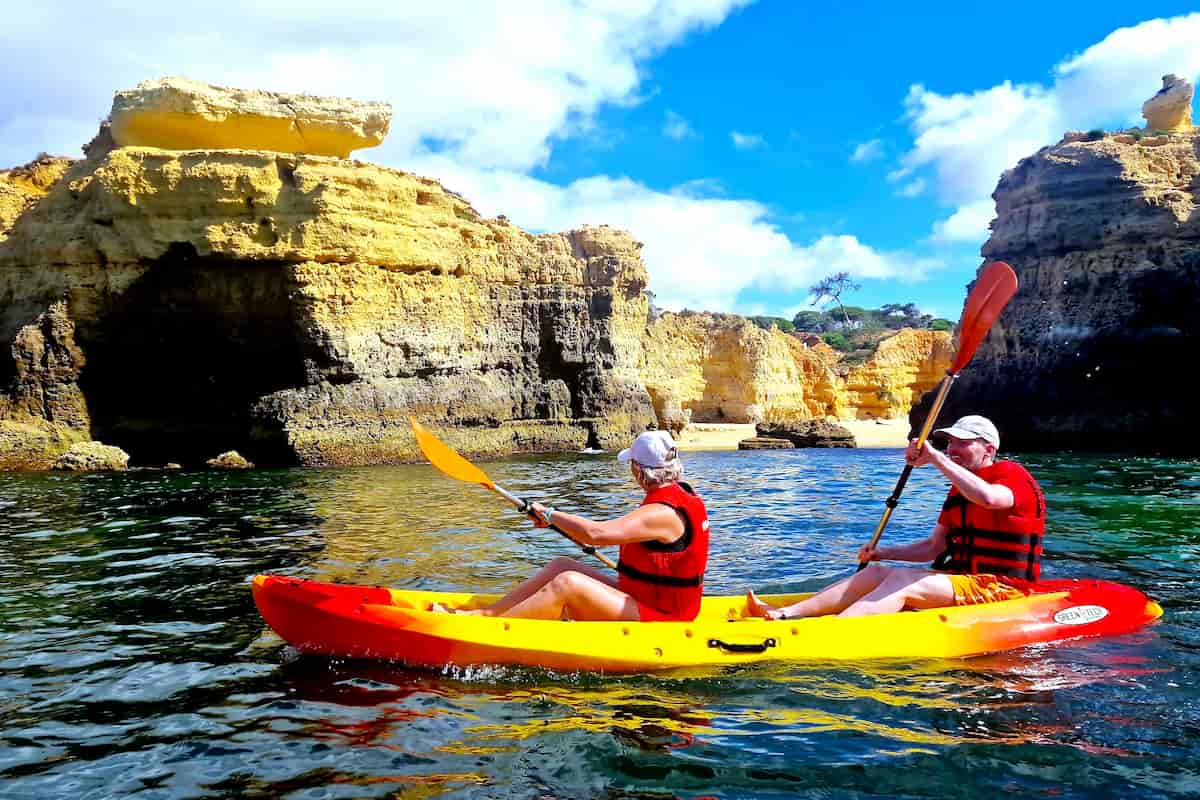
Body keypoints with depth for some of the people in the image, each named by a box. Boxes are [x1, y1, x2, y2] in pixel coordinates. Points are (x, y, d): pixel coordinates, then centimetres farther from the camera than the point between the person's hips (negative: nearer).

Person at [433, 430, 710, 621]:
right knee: (560, 566, 4)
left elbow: (595, 533, -31)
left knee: (567, 583, -24)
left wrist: (550, 514, -17)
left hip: (653, 618, -10)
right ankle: (484, 613, 1)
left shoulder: (663, 513, -23)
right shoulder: (682, 495, 9)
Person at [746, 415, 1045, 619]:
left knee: (902, 582, -28)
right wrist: (884, 553, 5)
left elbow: (987, 497, -34)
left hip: (1000, 587, -8)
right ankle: (784, 614, -19)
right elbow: (934, 546, 17)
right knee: (877, 572, -6)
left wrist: (935, 459, -32)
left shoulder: (1013, 474, -8)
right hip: (960, 578, 8)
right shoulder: (959, 489, 20)